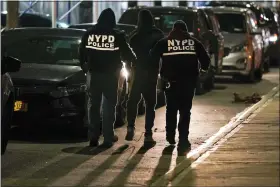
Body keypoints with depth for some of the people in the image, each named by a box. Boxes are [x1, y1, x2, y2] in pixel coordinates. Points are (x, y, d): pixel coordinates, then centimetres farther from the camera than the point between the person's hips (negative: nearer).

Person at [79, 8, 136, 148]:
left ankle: (93, 137, 6)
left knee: (93, 105, 9)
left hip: (93, 74, 2)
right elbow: (127, 53, 0)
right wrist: (132, 62, 22)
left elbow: (81, 53, 7)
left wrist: (85, 67, 22)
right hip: (110, 75, -2)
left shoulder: (89, 34, 0)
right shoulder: (117, 36, -8)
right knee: (109, 106, 5)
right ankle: (108, 137, 2)